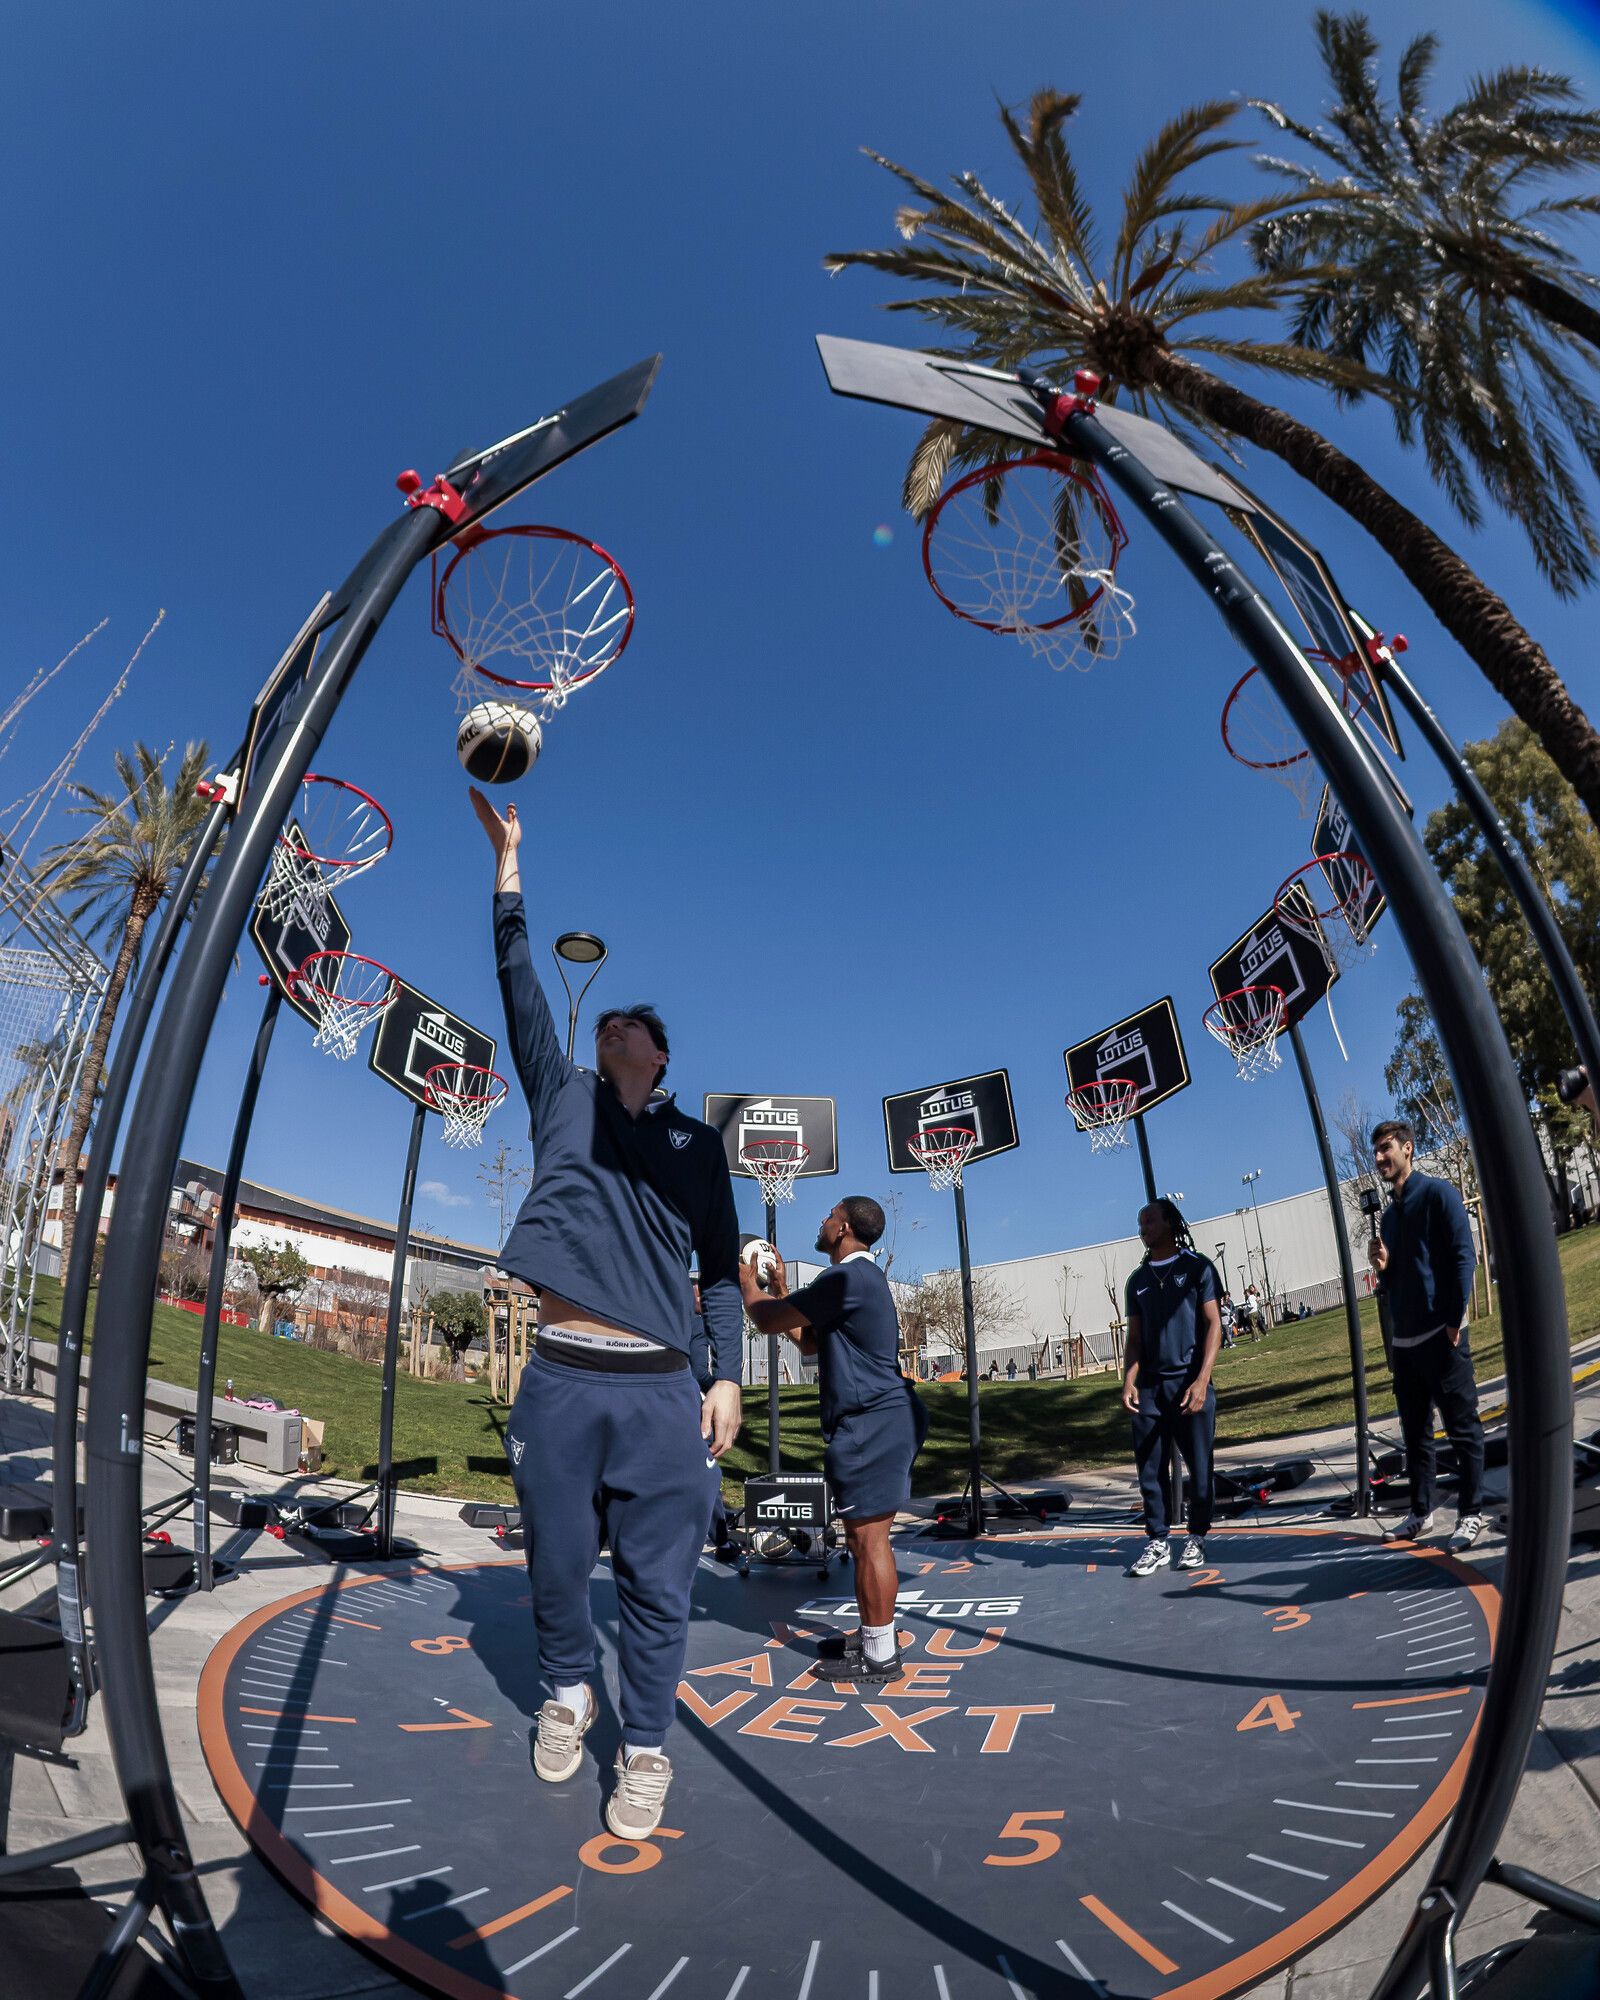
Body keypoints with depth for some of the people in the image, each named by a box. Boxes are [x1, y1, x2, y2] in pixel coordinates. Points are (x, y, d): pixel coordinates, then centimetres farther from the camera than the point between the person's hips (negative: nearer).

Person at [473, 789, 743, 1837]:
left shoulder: (697, 1142, 10)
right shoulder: (563, 1097, 10)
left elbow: (723, 1270, 10)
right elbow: (519, 980, 5)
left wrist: (726, 1377, 0)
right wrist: (508, 856, 3)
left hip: (662, 1392, -1)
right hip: (561, 1379, 1)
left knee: (658, 1582, 7)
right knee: (559, 1565, 14)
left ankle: (646, 1747, 28)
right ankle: (568, 1692, 42)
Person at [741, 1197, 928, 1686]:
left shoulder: (847, 1277, -18)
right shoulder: (859, 1277, 17)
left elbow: (767, 1320, -15)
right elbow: (807, 1342, 24)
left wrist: (747, 1280, 5)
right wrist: (780, 1286, 22)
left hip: (872, 1422, -11)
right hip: (878, 1419, 11)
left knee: (868, 1538, -2)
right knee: (864, 1537, 19)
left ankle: (879, 1657, 9)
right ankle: (873, 1636, 30)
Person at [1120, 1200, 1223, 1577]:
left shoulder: (1197, 1267, 1)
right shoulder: (1138, 1280, 13)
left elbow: (1213, 1324, -5)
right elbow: (1134, 1338, 12)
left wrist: (1202, 1380, -14)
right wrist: (1129, 1382, -3)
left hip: (1190, 1383, -4)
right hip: (1149, 1387, 4)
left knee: (1199, 1466, 4)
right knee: (1149, 1468, 4)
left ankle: (1197, 1539, 20)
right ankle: (1157, 1543, 13)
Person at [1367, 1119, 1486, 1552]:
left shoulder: (1437, 1193, -5)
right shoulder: (1387, 1215, 16)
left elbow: (1463, 1257, -12)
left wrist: (1454, 1321, -15)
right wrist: (1381, 1267, -2)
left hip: (1440, 1336, -7)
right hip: (1404, 1341, 7)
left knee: (1462, 1427, 2)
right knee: (1415, 1432, 13)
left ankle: (1471, 1514, 12)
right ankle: (1420, 1512, 22)